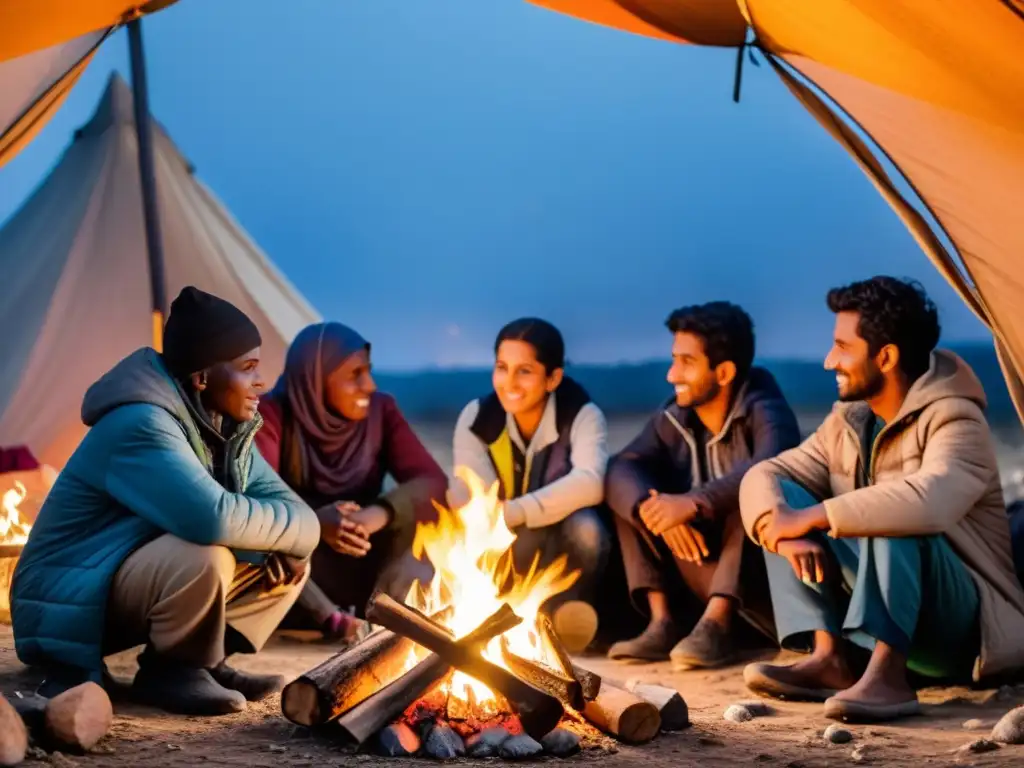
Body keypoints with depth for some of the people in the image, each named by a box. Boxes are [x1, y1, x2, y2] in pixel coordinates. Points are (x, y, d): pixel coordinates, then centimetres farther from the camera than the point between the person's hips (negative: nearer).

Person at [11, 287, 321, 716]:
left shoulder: (224, 430, 3)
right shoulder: (140, 425, -26)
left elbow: (293, 510, 3)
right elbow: (213, 518, -39)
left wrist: (281, 543, -21)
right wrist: (290, 527, -21)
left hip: (149, 586, 9)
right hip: (69, 607, -9)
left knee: (287, 562, 4)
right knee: (202, 557, -35)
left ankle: (203, 662, 4)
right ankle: (169, 672, -11)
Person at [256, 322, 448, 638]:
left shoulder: (380, 409, -5)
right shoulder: (274, 414, -14)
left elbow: (433, 480, -16)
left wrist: (380, 513, -36)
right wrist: (314, 520, -46)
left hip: (364, 561, 2)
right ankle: (327, 616, -31)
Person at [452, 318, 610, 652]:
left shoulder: (583, 416, -14)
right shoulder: (476, 419, -8)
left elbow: (590, 483, -34)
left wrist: (513, 513, -46)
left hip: (566, 555, 0)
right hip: (500, 553, 0)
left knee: (583, 526, -34)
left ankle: (556, 612, -11)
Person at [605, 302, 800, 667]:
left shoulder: (764, 411, -14)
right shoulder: (674, 418, 2)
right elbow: (618, 470, -11)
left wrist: (693, 503, -41)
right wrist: (653, 508, -30)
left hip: (765, 571, -6)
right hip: (702, 558, 6)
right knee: (630, 495, -6)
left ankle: (717, 622, -34)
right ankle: (664, 620, -18)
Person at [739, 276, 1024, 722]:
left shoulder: (953, 419, -15)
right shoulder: (847, 422, 7)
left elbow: (930, 501, -37)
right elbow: (762, 475, 1)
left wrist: (813, 517, -32)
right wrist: (786, 532, -22)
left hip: (961, 624, -7)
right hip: (871, 626, 7)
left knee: (894, 520, -33)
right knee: (781, 496, -7)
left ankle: (887, 674, -39)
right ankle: (830, 658, -18)